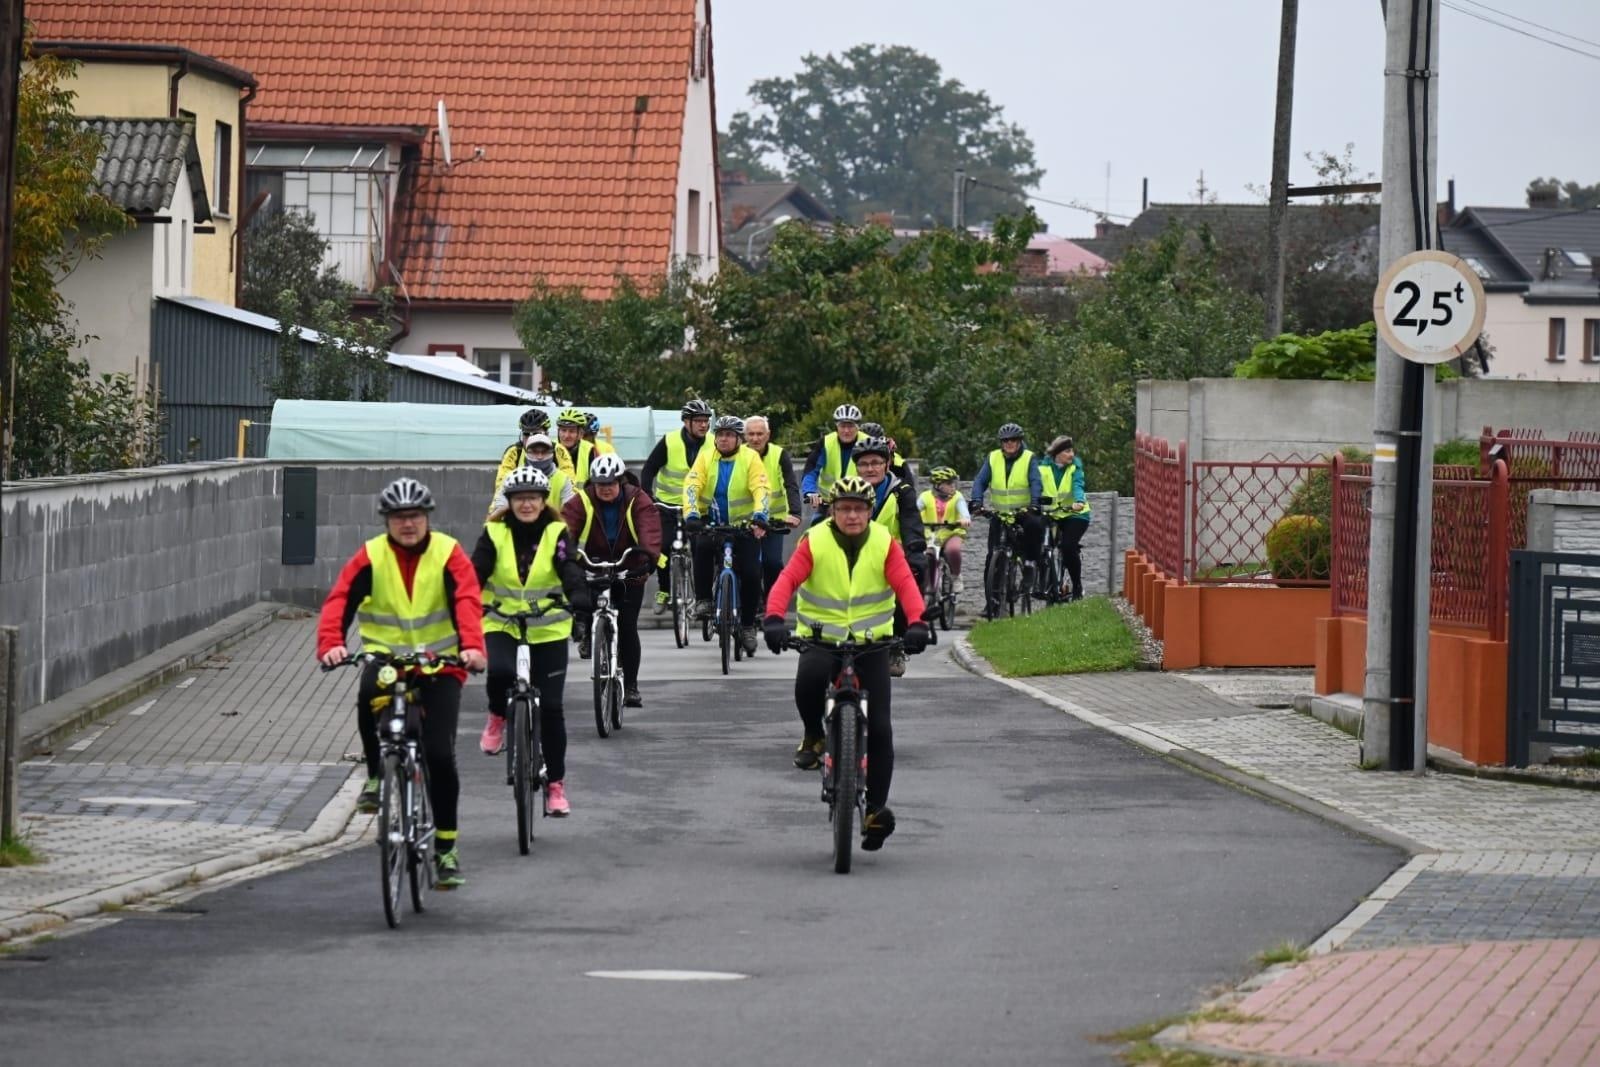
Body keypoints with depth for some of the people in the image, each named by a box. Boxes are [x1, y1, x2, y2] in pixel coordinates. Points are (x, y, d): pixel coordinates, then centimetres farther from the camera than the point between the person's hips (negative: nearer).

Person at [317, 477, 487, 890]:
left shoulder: (448, 554, -6)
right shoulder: (371, 557, -4)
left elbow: (466, 601, -19)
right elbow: (340, 600, -15)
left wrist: (471, 646, -38)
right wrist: (331, 643, -34)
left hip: (439, 664, -1)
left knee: (441, 754, -10)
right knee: (369, 694, -35)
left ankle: (446, 847, 4)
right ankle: (376, 776, -10)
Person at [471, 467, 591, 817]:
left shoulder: (556, 534, -3)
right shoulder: (494, 534, -2)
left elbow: (570, 569, -18)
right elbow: (476, 572, -12)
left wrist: (579, 596, -39)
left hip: (548, 630, 0)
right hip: (503, 626, 0)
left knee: (550, 708, -1)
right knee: (500, 671, -33)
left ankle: (556, 783, 13)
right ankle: (498, 718, 1)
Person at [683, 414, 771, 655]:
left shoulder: (750, 459, -8)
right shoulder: (706, 457, -4)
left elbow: (761, 490, -19)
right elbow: (691, 486, -14)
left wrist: (759, 516, -36)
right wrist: (691, 514, -32)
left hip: (744, 525, -1)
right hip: (712, 523, 1)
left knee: (751, 574, -11)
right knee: (702, 546, -32)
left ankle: (747, 625, 9)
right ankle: (703, 600, -19)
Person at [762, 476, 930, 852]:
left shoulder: (884, 544, -3)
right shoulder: (815, 542, -7)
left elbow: (905, 584, -16)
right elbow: (787, 580, -19)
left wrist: (917, 623, -35)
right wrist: (774, 618, -39)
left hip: (872, 641, 1)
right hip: (821, 636, -1)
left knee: (879, 726, -6)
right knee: (808, 680, -35)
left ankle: (877, 807, 8)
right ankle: (813, 736, -3)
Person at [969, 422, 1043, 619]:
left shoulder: (1028, 458, -2)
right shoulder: (993, 458, 3)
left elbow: (1036, 483, -13)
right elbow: (980, 481, -4)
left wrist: (1034, 503, -31)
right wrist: (977, 502, -22)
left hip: (1023, 511, -2)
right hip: (1000, 513, 2)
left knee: (1035, 525, -37)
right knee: (993, 558, -4)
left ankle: (1032, 561, -17)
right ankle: (991, 601, 0)